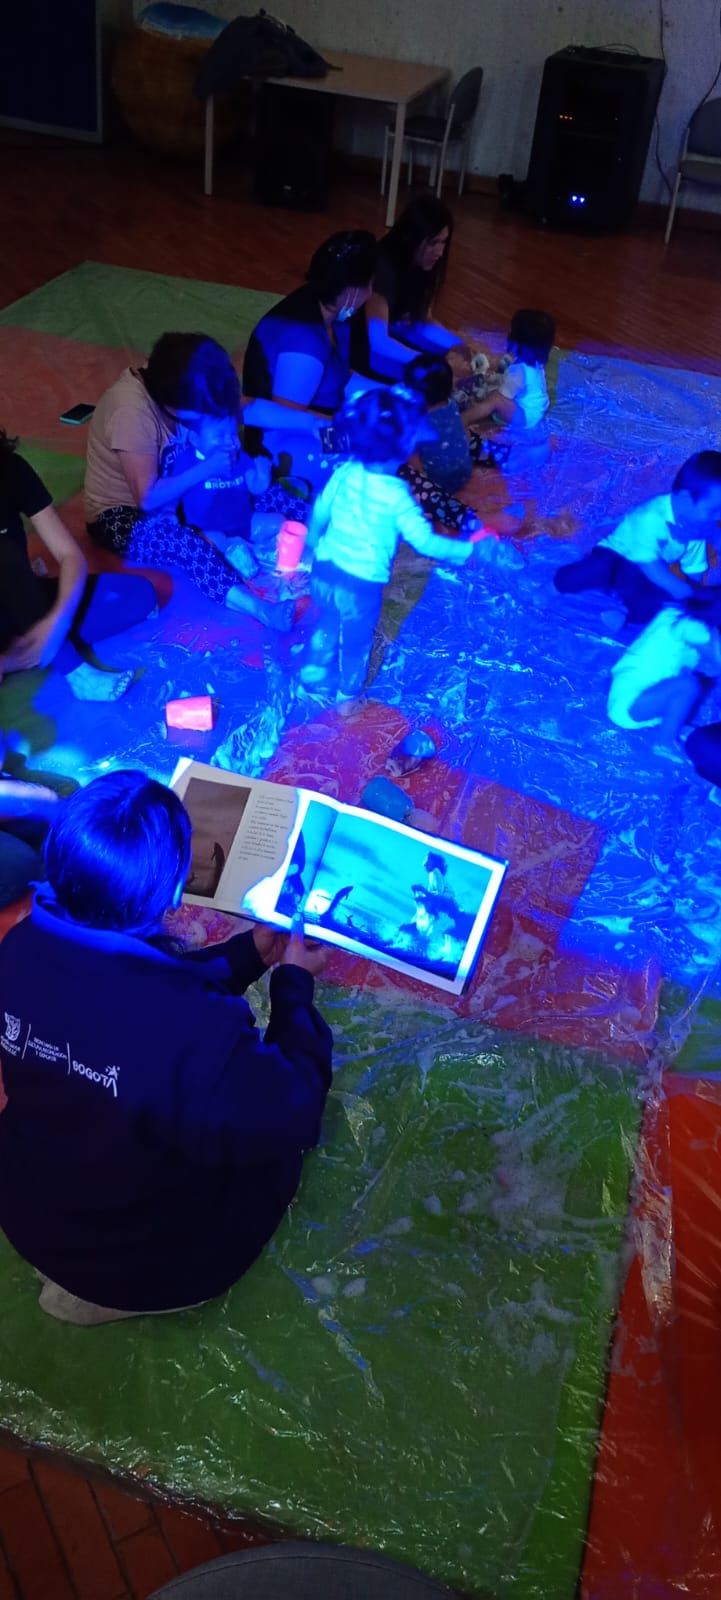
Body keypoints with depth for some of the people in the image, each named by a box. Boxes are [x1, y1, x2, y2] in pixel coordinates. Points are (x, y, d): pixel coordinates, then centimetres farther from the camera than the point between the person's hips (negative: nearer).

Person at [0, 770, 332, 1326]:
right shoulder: (195, 1030, -39)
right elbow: (294, 1115, -20)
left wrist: (250, 953, 5)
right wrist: (294, 983, -9)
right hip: (150, 1266, -6)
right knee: (276, 1121, 16)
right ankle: (108, 1292, 10)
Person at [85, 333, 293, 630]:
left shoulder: (166, 389, -6)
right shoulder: (132, 411, -30)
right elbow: (149, 498, -31)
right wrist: (209, 468, -24)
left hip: (169, 499, 9)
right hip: (125, 516, -9)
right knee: (181, 543, -38)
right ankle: (260, 608, -44)